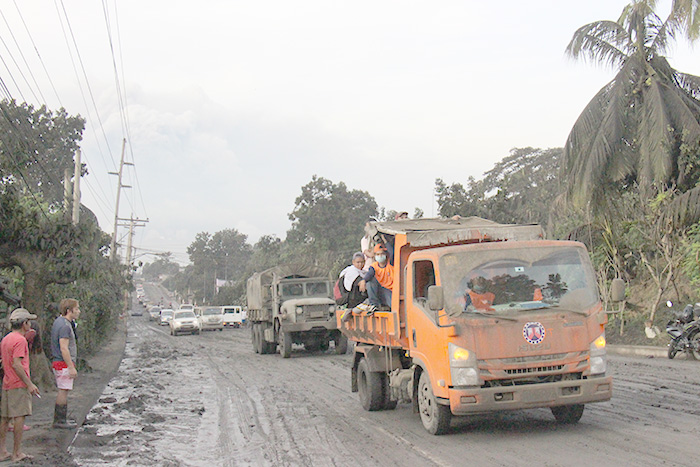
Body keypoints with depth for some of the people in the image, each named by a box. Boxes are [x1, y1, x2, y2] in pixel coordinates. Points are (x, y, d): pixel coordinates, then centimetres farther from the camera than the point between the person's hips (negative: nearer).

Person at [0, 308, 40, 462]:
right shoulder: (20, 340, -14)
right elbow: (16, 364, -21)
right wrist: (29, 384, -20)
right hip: (19, 385, -9)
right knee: (19, 417, -6)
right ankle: (17, 453, -4)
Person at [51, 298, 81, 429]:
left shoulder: (59, 321, 14)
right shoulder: (64, 325, -18)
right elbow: (64, 348, -22)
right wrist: (71, 367, -22)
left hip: (58, 363, 11)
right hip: (64, 364, -11)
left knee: (63, 391, 16)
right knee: (63, 391, -6)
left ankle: (60, 418, 23)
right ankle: (60, 420, -3)